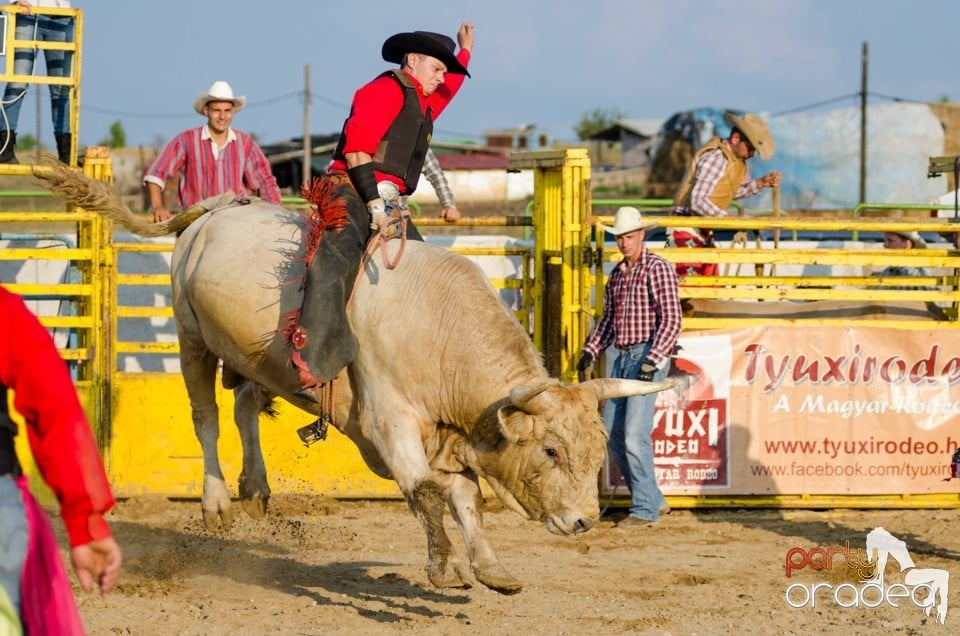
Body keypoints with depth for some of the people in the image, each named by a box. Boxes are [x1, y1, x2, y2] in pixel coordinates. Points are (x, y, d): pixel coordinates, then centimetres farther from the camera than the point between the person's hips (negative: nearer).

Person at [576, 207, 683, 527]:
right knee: (613, 433, 9)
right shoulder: (617, 274, 15)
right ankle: (653, 499, 18)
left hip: (649, 356, -9)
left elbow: (672, 319, -15)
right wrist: (591, 351, 11)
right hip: (622, 357, 9)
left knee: (635, 434, -13)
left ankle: (645, 509, -4)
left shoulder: (658, 269, -9)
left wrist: (652, 360, -23)